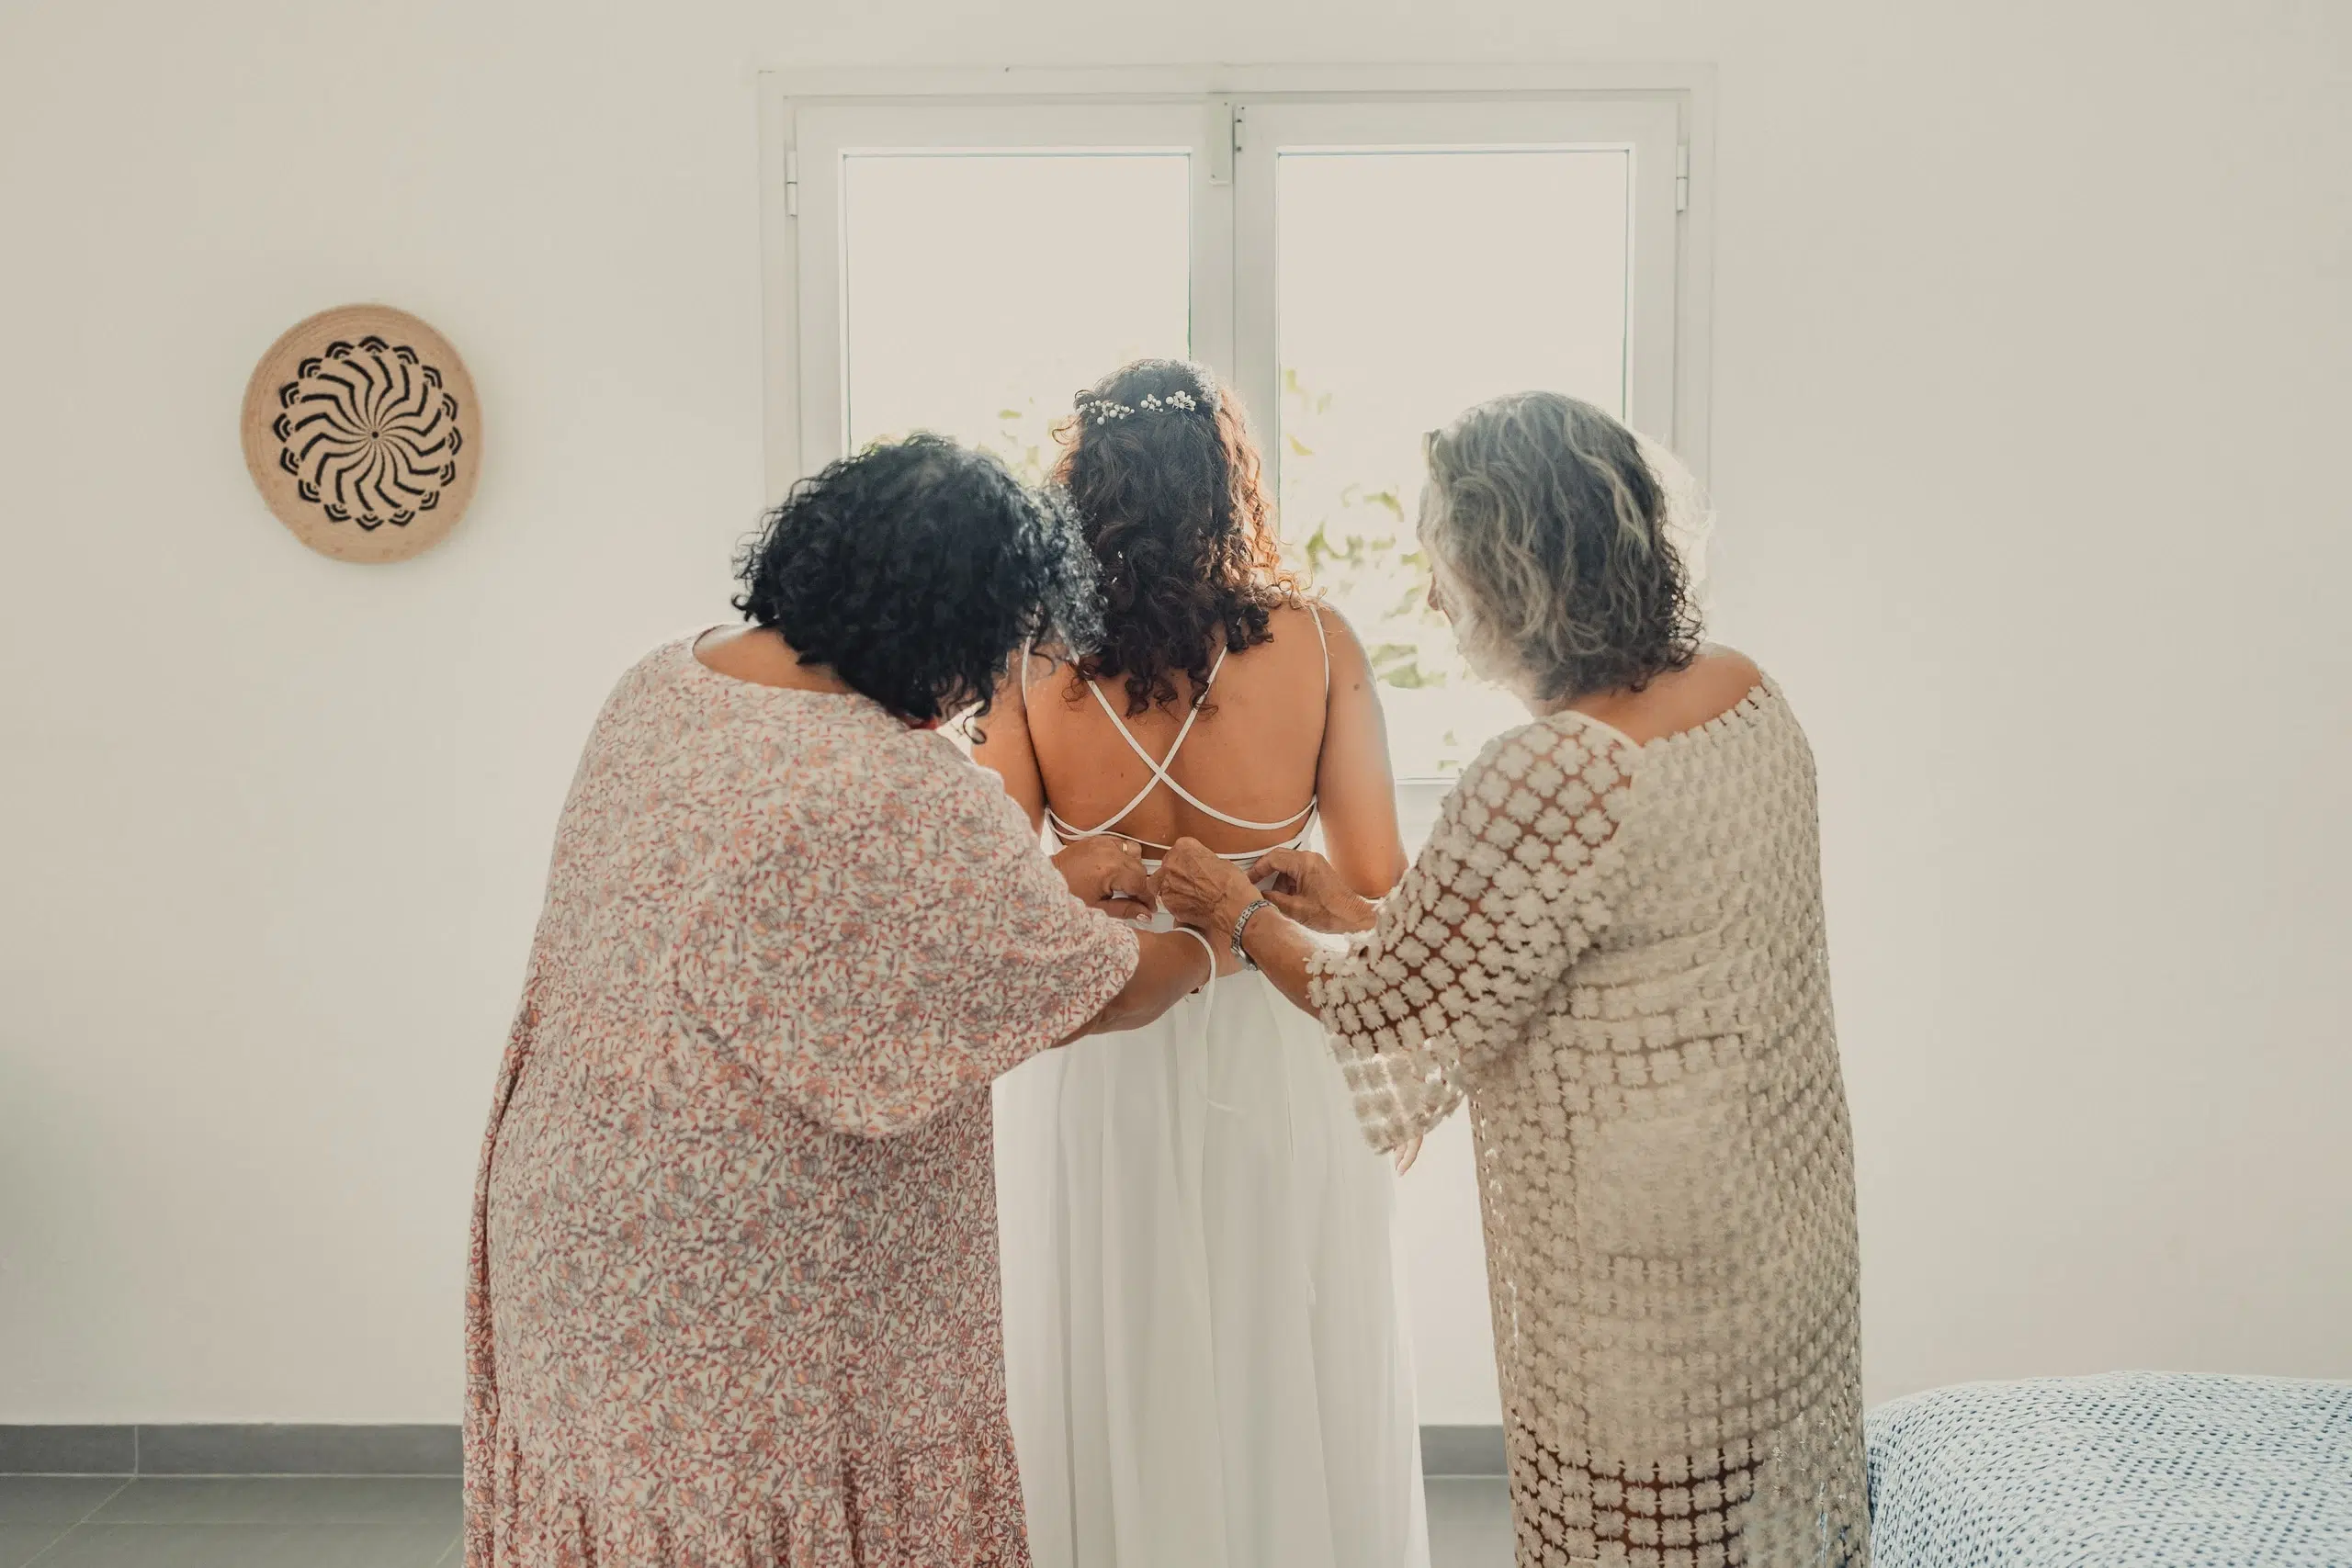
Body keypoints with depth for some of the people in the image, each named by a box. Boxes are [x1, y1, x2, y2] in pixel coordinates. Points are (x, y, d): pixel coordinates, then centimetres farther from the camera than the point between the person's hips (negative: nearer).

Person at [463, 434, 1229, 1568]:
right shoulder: (904, 799, -28)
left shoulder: (661, 686, -2)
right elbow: (1095, 995, -14)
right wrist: (1205, 950, 8)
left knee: (630, 1471, 22)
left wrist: (1043, 884, 12)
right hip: (751, 1292, -8)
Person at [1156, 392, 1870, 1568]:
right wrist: (1358, 911, 11)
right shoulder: (1746, 693, -2)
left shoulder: (1551, 782, -29)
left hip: (1646, 1282, -8)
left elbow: (1390, 1017, -16)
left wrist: (1245, 917, 1)